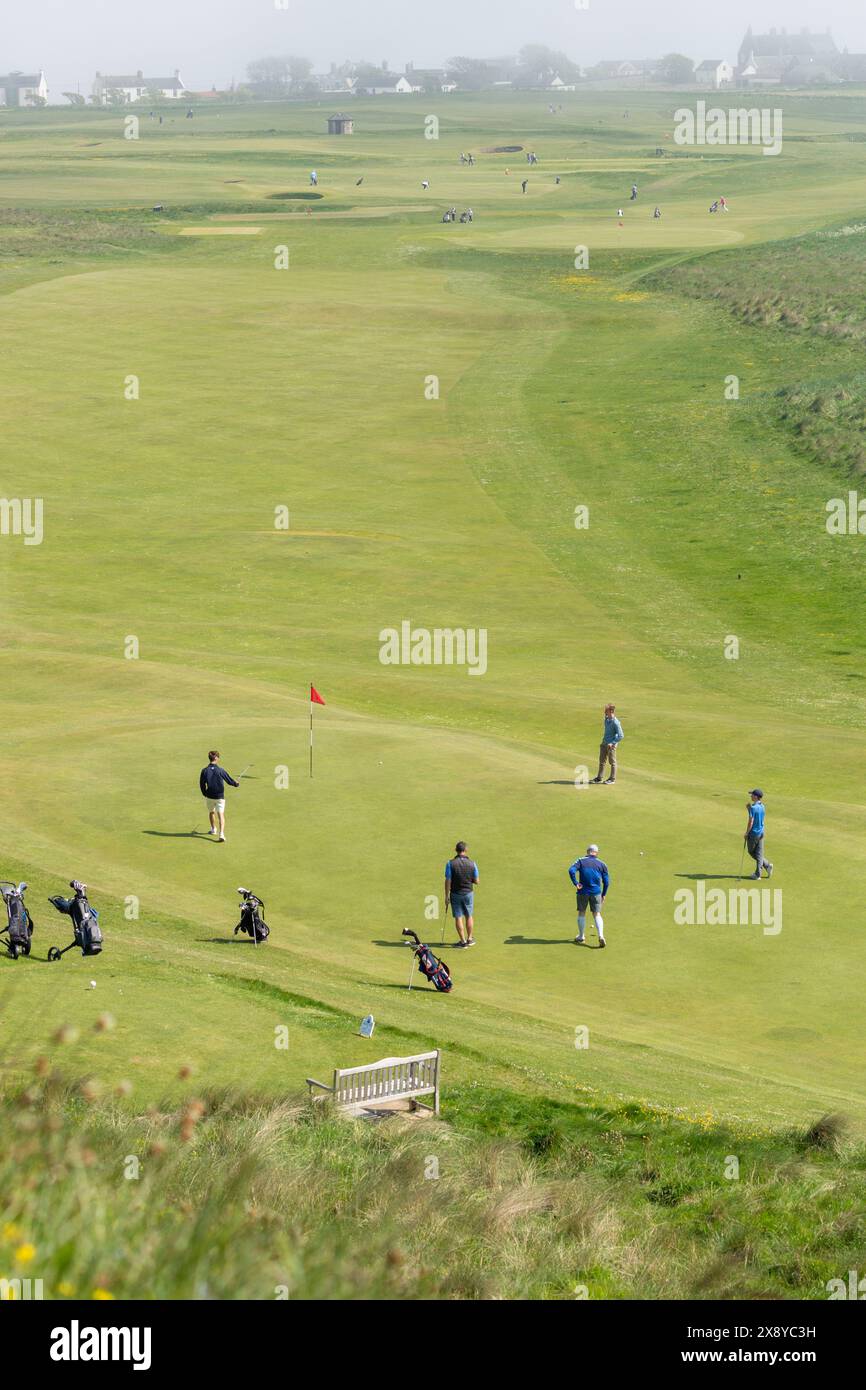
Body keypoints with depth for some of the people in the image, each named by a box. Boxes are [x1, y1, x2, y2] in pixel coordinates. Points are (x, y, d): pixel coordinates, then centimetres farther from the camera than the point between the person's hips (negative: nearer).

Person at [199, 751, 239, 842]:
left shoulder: (205, 771, -7)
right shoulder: (220, 770, -13)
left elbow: (202, 784, 0)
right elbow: (229, 780, -2)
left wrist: (205, 794, 17)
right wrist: (236, 784, 20)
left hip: (209, 796, 2)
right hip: (220, 796, -2)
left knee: (211, 812, 26)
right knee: (221, 815, -5)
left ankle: (213, 829, 43)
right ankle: (221, 834, -21)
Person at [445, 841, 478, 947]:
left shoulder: (450, 863, -14)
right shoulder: (472, 863, -9)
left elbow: (448, 881, -13)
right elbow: (476, 881, -2)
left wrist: (446, 896, -5)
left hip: (455, 894, -2)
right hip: (468, 892, 2)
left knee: (458, 917, 6)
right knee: (469, 916, 16)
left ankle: (463, 940, 7)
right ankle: (469, 939, 23)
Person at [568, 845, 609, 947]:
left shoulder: (581, 861, 1)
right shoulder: (601, 864, 5)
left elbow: (571, 871, -17)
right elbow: (606, 881, 4)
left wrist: (576, 883, -13)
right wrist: (604, 894, 13)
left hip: (583, 892, -1)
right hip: (596, 892, 1)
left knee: (581, 913, 14)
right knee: (597, 914, 5)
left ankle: (581, 937, 21)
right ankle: (601, 936, -13)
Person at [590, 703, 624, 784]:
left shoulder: (615, 722, -21)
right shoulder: (606, 719, 4)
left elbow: (621, 736, -21)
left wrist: (612, 743, -23)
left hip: (611, 745, -8)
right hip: (604, 743, 8)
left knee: (612, 762, 4)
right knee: (601, 761, 14)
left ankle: (612, 779, 13)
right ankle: (599, 777, 24)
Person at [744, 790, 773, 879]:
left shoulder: (753, 807, -20)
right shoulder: (762, 807, 4)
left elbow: (751, 822, -21)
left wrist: (746, 833, -11)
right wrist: (749, 809, 10)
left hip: (753, 833, -7)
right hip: (761, 832, 7)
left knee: (752, 852, 11)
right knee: (759, 854, 9)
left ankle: (767, 865, 8)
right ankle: (757, 874, 6)